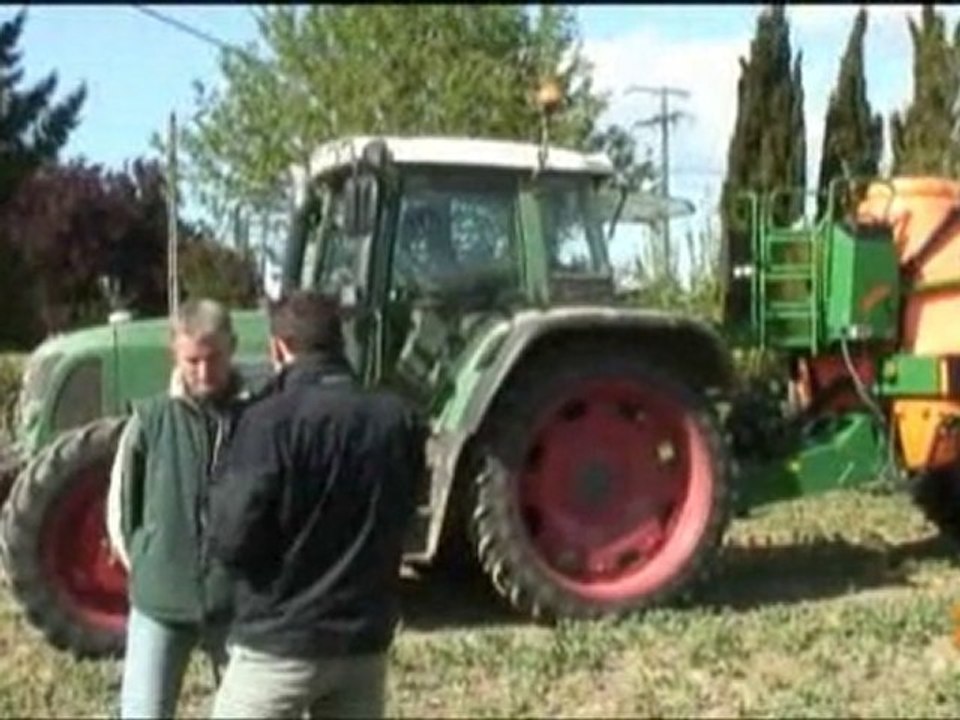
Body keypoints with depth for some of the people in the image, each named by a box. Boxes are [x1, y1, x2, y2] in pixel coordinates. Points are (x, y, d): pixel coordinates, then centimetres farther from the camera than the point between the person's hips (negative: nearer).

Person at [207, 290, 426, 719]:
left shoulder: (273, 420, -16)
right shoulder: (399, 421, 1)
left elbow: (231, 540, -17)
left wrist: (223, 485, 1)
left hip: (279, 643, -5)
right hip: (365, 644, 5)